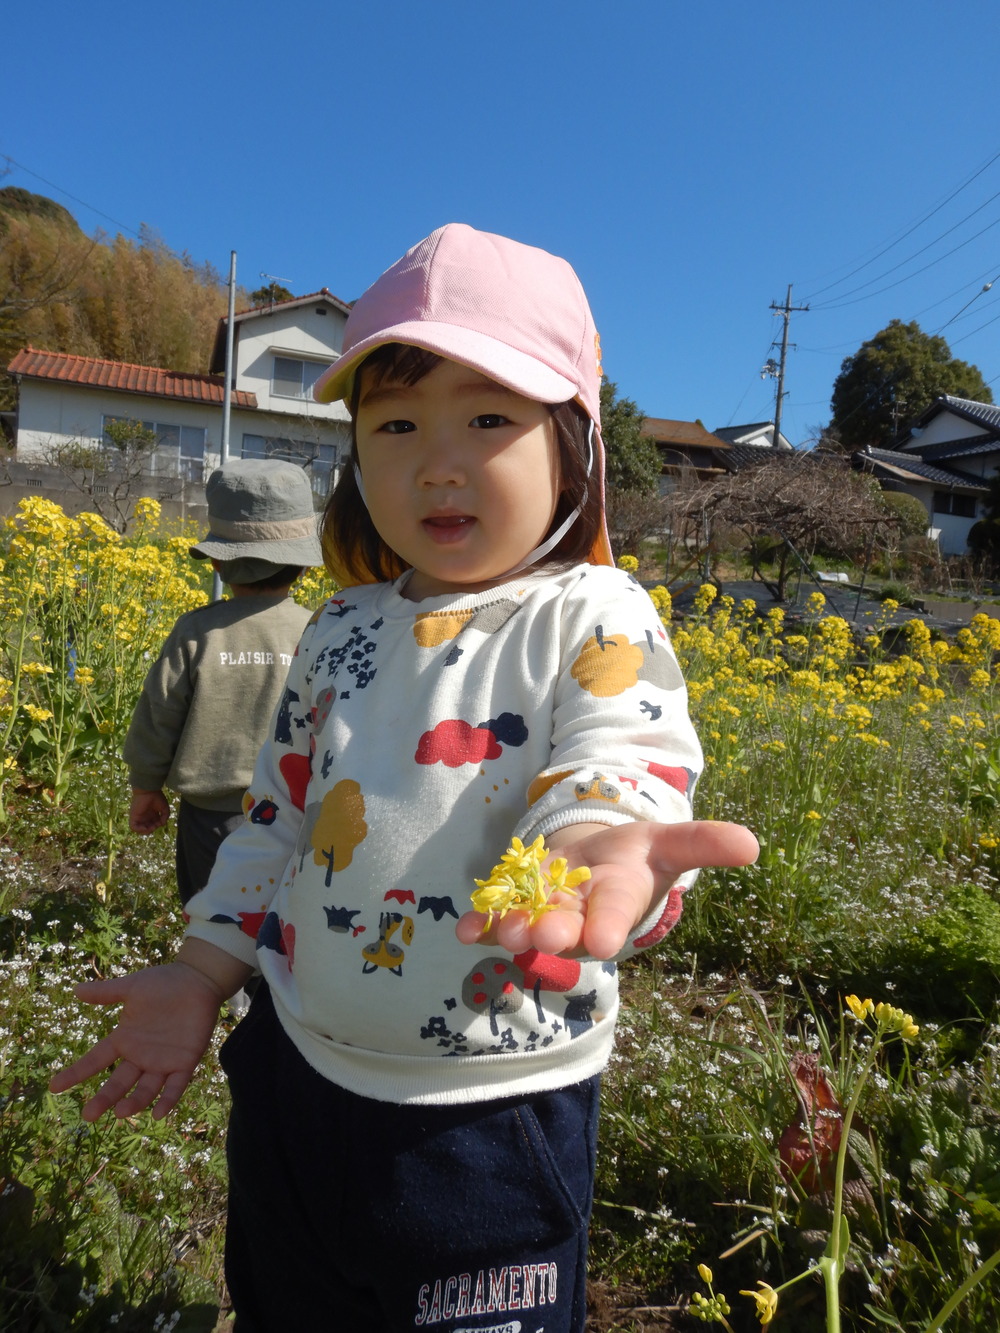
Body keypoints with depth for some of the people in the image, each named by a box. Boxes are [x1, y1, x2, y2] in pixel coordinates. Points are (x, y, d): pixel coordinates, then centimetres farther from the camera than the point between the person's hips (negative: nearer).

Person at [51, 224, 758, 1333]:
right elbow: (279, 813, 9)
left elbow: (625, 761, -28)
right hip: (296, 1076, 5)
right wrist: (202, 973, 5)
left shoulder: (591, 621, -13)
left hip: (486, 1109, -4)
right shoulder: (341, 631, 2)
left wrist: (594, 843, -51)